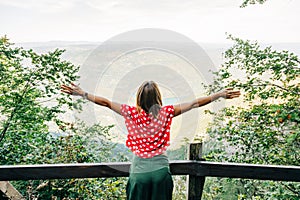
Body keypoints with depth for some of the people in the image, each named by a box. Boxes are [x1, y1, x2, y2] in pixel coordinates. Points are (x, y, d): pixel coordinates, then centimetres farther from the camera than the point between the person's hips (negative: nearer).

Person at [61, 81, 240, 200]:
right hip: (161, 170, 1)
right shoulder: (166, 113, -8)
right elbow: (195, 103, -4)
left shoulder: (132, 113, -9)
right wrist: (220, 94, 4)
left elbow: (106, 103, -3)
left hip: (139, 172, 0)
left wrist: (82, 93, 8)